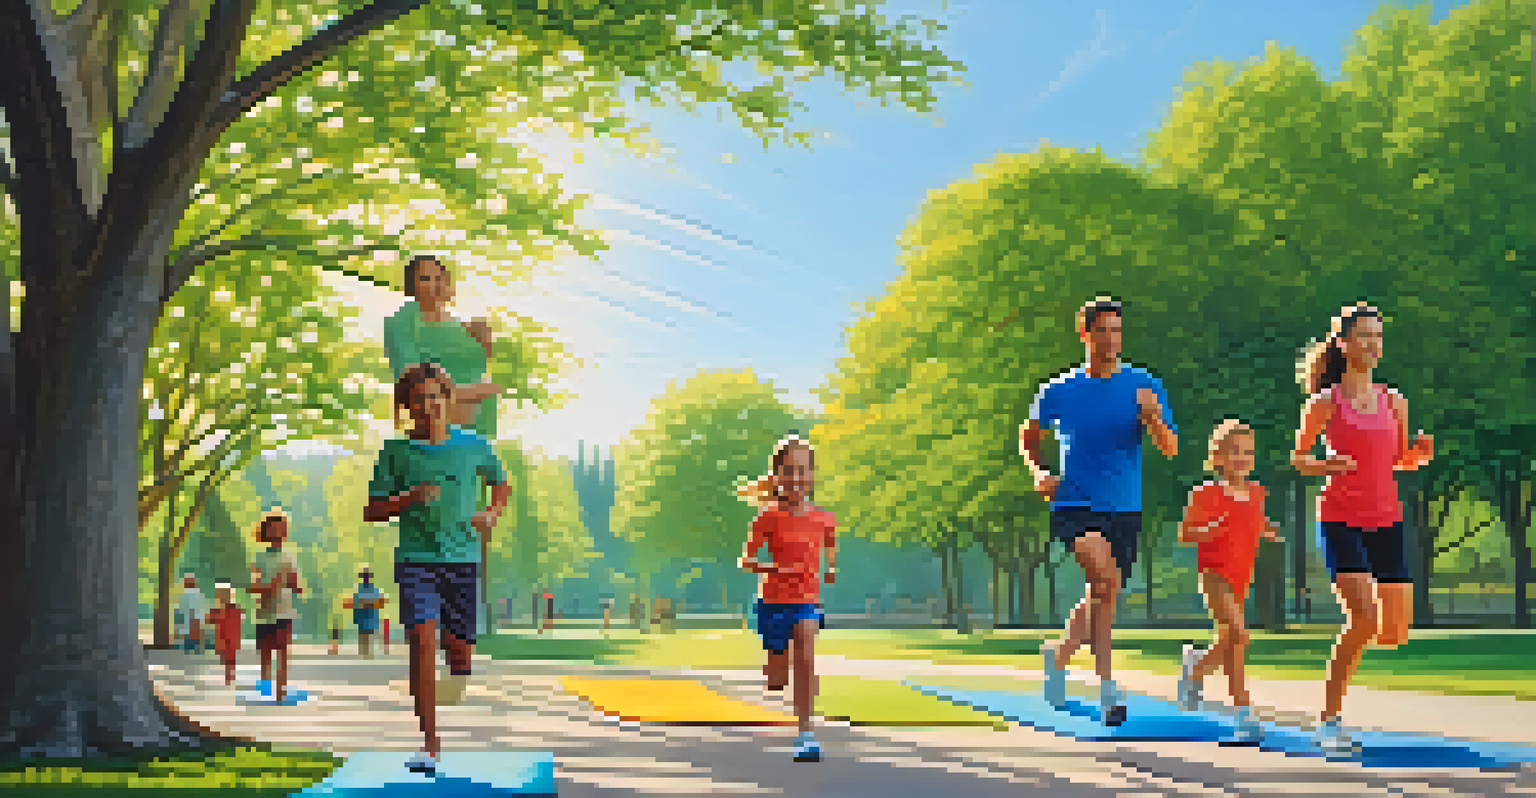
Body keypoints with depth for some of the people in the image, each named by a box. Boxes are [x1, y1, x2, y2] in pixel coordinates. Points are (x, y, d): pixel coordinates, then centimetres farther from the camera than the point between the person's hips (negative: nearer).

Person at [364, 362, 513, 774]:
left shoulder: (474, 446, 5)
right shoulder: (395, 451, 2)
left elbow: (501, 484, 23)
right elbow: (371, 512, 4)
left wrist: (492, 515, 4)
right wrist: (408, 500, -13)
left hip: (462, 557, 1)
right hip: (415, 558, -1)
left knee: (459, 651, 3)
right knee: (422, 640, -17)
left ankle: (449, 708, 38)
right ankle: (431, 743, -13)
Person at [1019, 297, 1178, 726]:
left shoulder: (1145, 386, 2)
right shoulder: (1059, 391, 2)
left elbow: (1171, 449, -3)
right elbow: (1028, 435, 19)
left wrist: (1153, 418, -23)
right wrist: (1039, 473, 1)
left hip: (1124, 509, 3)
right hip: (1074, 505, -3)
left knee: (1101, 599, 9)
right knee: (1108, 578, -26)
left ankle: (1060, 658, 36)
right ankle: (1106, 684, -16)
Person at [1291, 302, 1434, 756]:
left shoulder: (1393, 401, 9)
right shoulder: (1325, 403, -2)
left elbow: (1401, 461, 18)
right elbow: (1297, 458, 6)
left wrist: (1421, 453, -4)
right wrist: (1325, 465, -14)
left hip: (1387, 519, 5)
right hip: (1340, 519, -5)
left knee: (1396, 631, -1)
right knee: (1364, 618, -20)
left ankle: (1349, 647, 35)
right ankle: (1329, 720, -7)